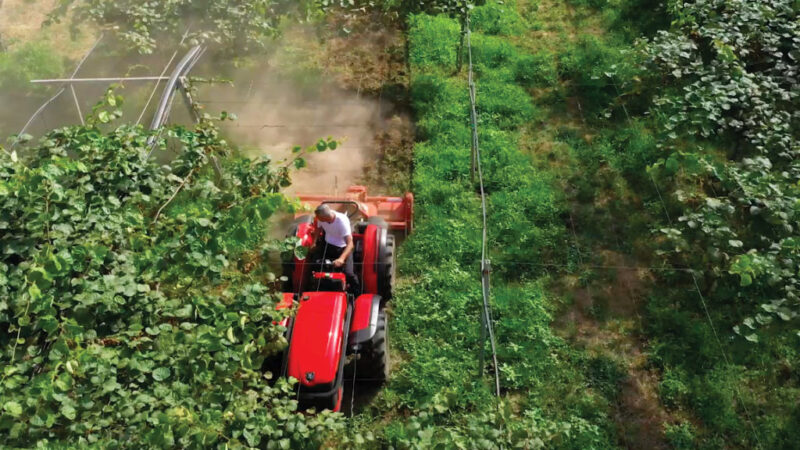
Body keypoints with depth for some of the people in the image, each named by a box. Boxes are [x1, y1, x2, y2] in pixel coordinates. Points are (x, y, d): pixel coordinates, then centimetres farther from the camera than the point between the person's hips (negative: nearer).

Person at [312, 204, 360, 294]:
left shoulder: (342, 221, -32)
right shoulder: (321, 218, -18)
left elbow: (350, 244, -38)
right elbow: (319, 229, 8)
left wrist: (341, 259, -51)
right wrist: (314, 242, -6)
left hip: (343, 247, -5)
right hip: (328, 245, 5)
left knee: (348, 273, -19)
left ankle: (357, 294, 5)